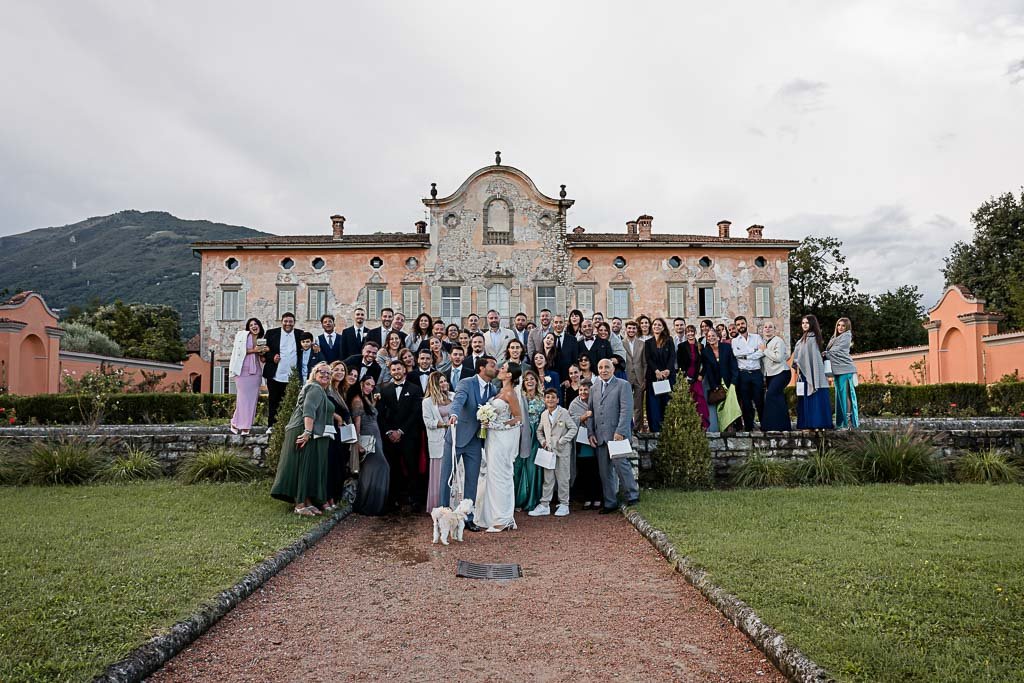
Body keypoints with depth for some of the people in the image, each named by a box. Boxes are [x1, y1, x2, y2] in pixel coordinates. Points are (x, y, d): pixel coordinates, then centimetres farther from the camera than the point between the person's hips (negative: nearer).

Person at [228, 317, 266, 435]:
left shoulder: (262, 339, 18)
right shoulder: (242, 335, 3)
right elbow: (238, 350, -6)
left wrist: (263, 352, 3)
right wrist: (253, 350, -12)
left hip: (256, 371, 5)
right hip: (243, 371, -5)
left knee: (252, 398, 1)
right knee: (243, 397, -6)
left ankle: (246, 427, 6)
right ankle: (236, 424, 4)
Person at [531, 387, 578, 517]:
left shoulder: (564, 412, -7)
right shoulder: (544, 415, 9)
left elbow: (573, 428, -7)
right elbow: (539, 431, 20)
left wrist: (563, 440, -15)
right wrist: (542, 441, 3)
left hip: (562, 450, -4)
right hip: (548, 450, 4)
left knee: (563, 478, 4)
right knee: (547, 479, 7)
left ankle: (564, 505, 14)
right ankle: (544, 505, 11)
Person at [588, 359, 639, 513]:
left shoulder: (623, 385, 0)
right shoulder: (594, 388, 17)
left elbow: (626, 410, -8)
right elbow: (590, 411, 17)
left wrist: (620, 432, -16)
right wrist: (591, 433, 7)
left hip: (617, 434, -5)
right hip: (600, 436, 5)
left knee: (620, 463, -12)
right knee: (604, 471, 6)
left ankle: (632, 495, 6)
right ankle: (610, 503, 14)